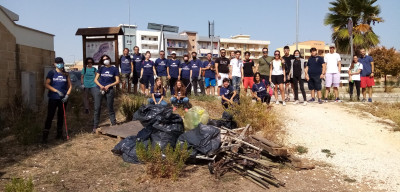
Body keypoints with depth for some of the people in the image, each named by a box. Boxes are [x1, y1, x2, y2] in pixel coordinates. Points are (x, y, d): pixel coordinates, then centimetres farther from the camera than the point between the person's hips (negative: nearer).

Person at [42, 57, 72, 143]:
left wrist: (67, 95, -5)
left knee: (61, 116, 10)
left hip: (63, 98, 3)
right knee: (50, 116, -6)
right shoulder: (52, 73, 0)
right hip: (53, 98, -3)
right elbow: (46, 84, -7)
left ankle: (59, 135, 21)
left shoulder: (66, 74, 9)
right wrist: (57, 91, -16)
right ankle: (45, 136, -4)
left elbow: (70, 86, 11)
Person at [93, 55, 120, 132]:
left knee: (110, 108, 5)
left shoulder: (114, 69, 3)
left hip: (109, 90, -2)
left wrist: (108, 86, -11)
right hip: (99, 90, 2)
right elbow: (95, 79, 6)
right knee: (97, 108, 2)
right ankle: (95, 126, 8)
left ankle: (114, 124, 14)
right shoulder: (101, 69, 10)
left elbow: (117, 81, 0)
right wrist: (100, 86, -12)